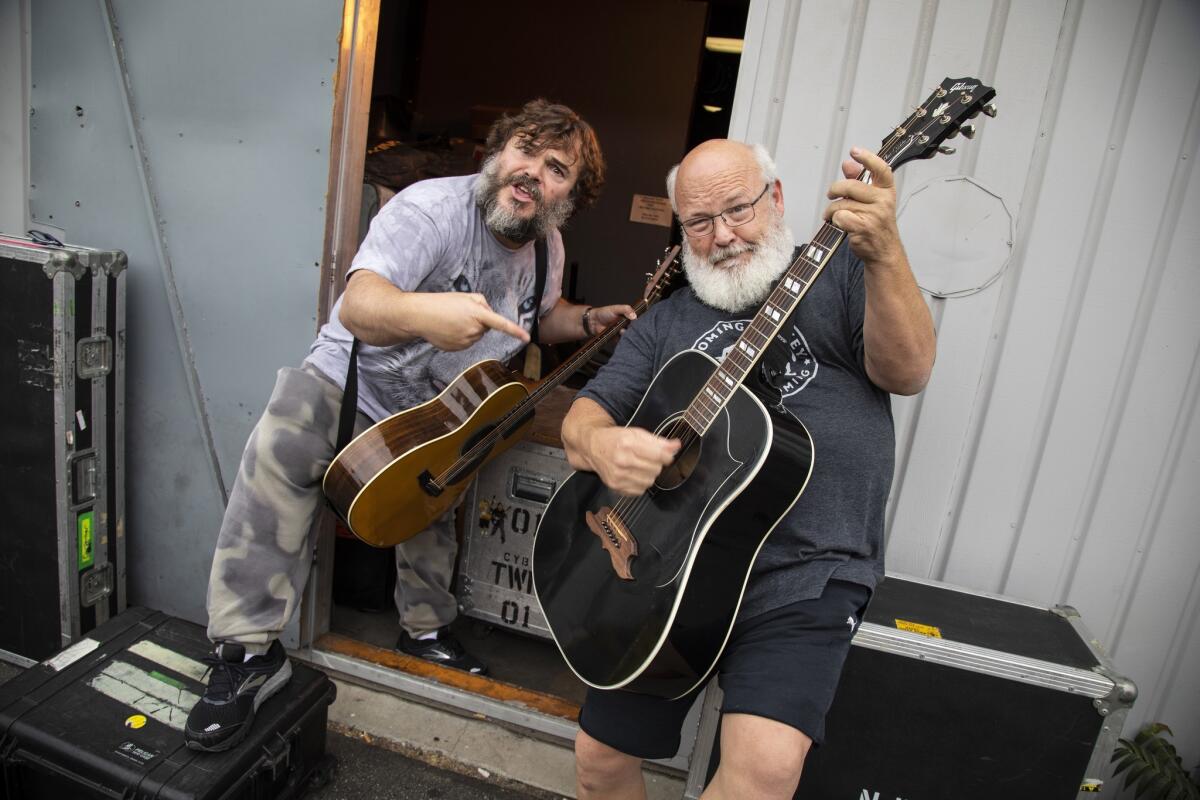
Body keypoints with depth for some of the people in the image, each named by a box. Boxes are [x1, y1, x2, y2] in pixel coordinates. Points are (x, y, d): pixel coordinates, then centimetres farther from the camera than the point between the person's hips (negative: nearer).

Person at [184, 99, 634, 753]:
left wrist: (590, 321, -2)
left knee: (434, 503, 0)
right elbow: (356, 306, -41)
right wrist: (421, 313, -64)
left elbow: (544, 315, 20)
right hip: (351, 379, -5)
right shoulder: (432, 208, -25)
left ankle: (426, 631, 31)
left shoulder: (545, 248, -2)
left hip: (436, 413, 6)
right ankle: (249, 651, -15)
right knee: (281, 449, -27)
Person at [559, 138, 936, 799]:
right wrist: (598, 445, -18)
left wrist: (884, 254, -27)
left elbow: (907, 373, -10)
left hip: (803, 577, -3)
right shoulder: (667, 323, 13)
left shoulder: (839, 275, 6)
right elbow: (584, 416, 7)